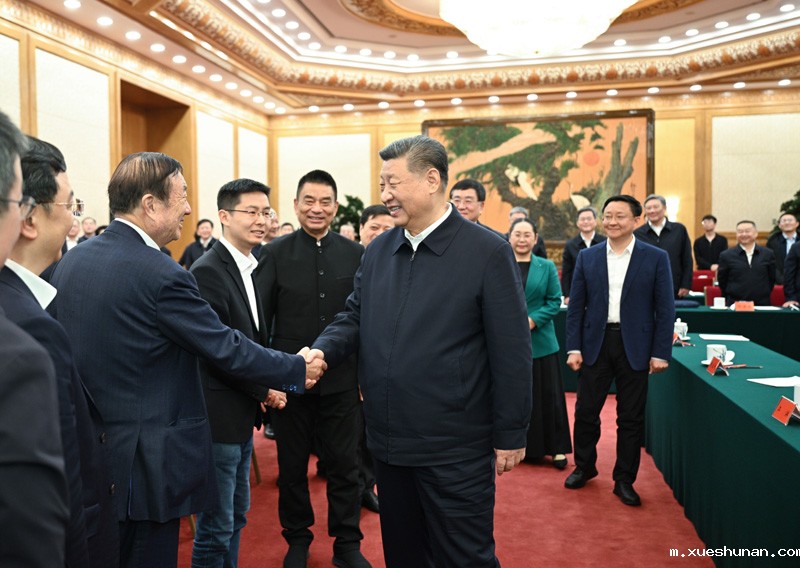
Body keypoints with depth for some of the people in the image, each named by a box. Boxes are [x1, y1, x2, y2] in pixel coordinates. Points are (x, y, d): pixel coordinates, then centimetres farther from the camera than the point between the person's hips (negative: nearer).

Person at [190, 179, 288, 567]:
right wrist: (264, 390, -11)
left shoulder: (251, 268, 10)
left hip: (243, 416, 9)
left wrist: (262, 393, 0)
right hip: (219, 416, -9)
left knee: (236, 518, 20)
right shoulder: (207, 271, -17)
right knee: (216, 526, 5)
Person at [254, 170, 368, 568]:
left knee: (344, 465, 11)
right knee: (292, 466, 15)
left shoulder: (355, 254, 0)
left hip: (341, 380, 1)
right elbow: (260, 320, -3)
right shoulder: (274, 254, -3)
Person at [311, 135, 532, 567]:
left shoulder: (488, 252, -12)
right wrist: (322, 350, -12)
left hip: (455, 450, -5)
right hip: (388, 442, 6)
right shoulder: (377, 251, 6)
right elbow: (354, 318, 10)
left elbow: (510, 352, -11)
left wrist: (510, 435, -9)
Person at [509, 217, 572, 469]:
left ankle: (556, 447, 16)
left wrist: (532, 320, -13)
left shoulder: (547, 267, 5)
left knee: (547, 396, 5)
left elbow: (555, 301, 1)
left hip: (540, 341, 1)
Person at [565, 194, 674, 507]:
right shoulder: (587, 257, 4)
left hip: (635, 347, -1)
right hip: (595, 344, 2)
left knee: (631, 418, 7)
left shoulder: (656, 258, -2)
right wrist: (573, 348, -2)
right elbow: (576, 306, 4)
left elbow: (665, 309, -2)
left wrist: (661, 353, -7)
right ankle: (584, 466, 31)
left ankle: (624, 480, 23)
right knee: (585, 411, 8)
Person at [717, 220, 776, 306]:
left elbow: (772, 278, 13)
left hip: (762, 304, 2)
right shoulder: (726, 256, 0)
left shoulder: (768, 254, 6)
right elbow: (722, 281, 5)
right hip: (735, 304, -2)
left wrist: (764, 294, 10)